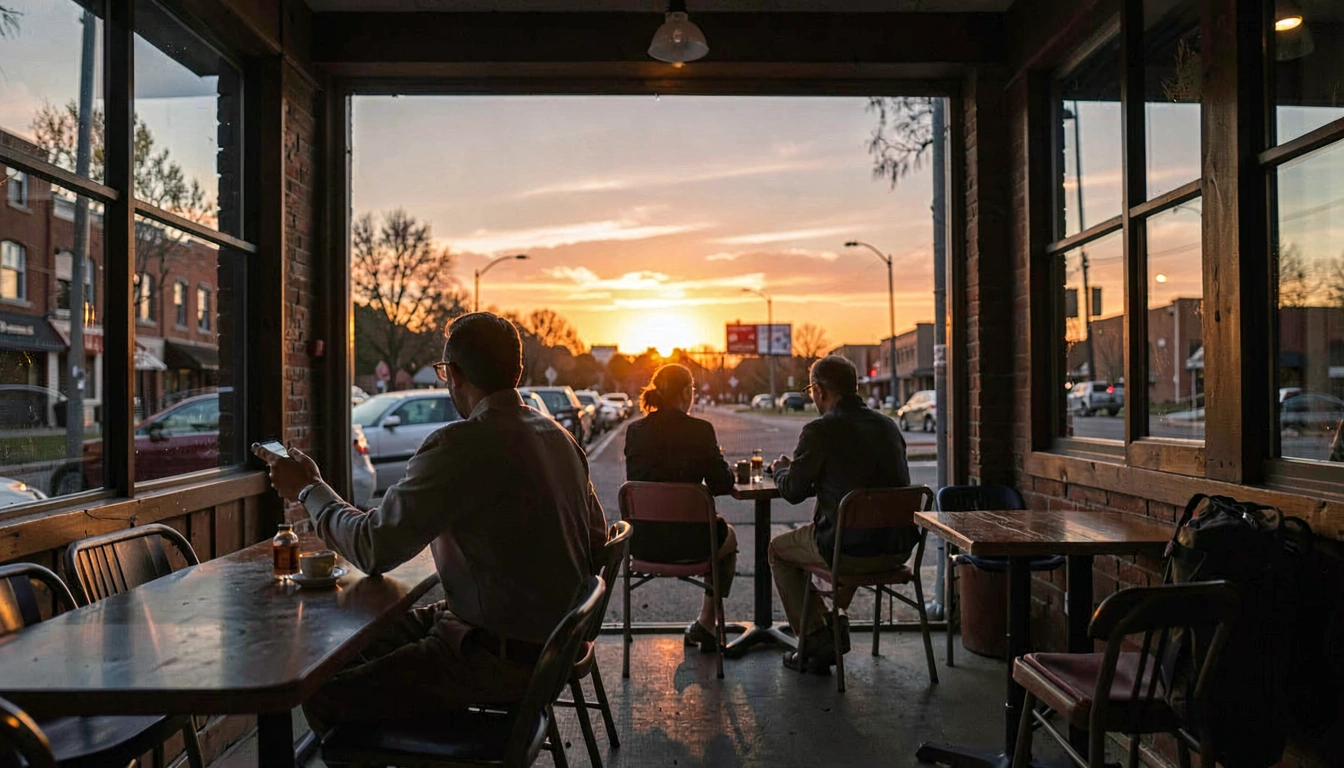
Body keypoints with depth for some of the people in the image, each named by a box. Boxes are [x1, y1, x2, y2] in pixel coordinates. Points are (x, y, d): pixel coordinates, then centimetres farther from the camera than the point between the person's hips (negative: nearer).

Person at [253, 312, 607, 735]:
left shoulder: (460, 445, -21)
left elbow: (374, 548, -18)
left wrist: (309, 489, 0)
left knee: (325, 699, -5)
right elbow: (597, 541, 10)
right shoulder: (559, 436, 5)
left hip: (502, 657, -9)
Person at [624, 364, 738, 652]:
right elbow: (722, 484, -10)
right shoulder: (700, 430, -13)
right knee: (728, 536, 31)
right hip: (687, 542, -4)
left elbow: (636, 480, 9)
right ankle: (705, 625, 35)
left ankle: (703, 628, 41)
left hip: (643, 543, 5)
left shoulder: (635, 430, -2)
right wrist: (718, 461, 12)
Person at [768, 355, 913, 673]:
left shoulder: (820, 431, -12)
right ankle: (834, 626, 39)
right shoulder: (888, 425, 8)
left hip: (853, 550, -7)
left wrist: (780, 469, 20)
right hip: (898, 549, 7)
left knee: (778, 549, 20)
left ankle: (817, 642, 18)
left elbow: (792, 491, -4)